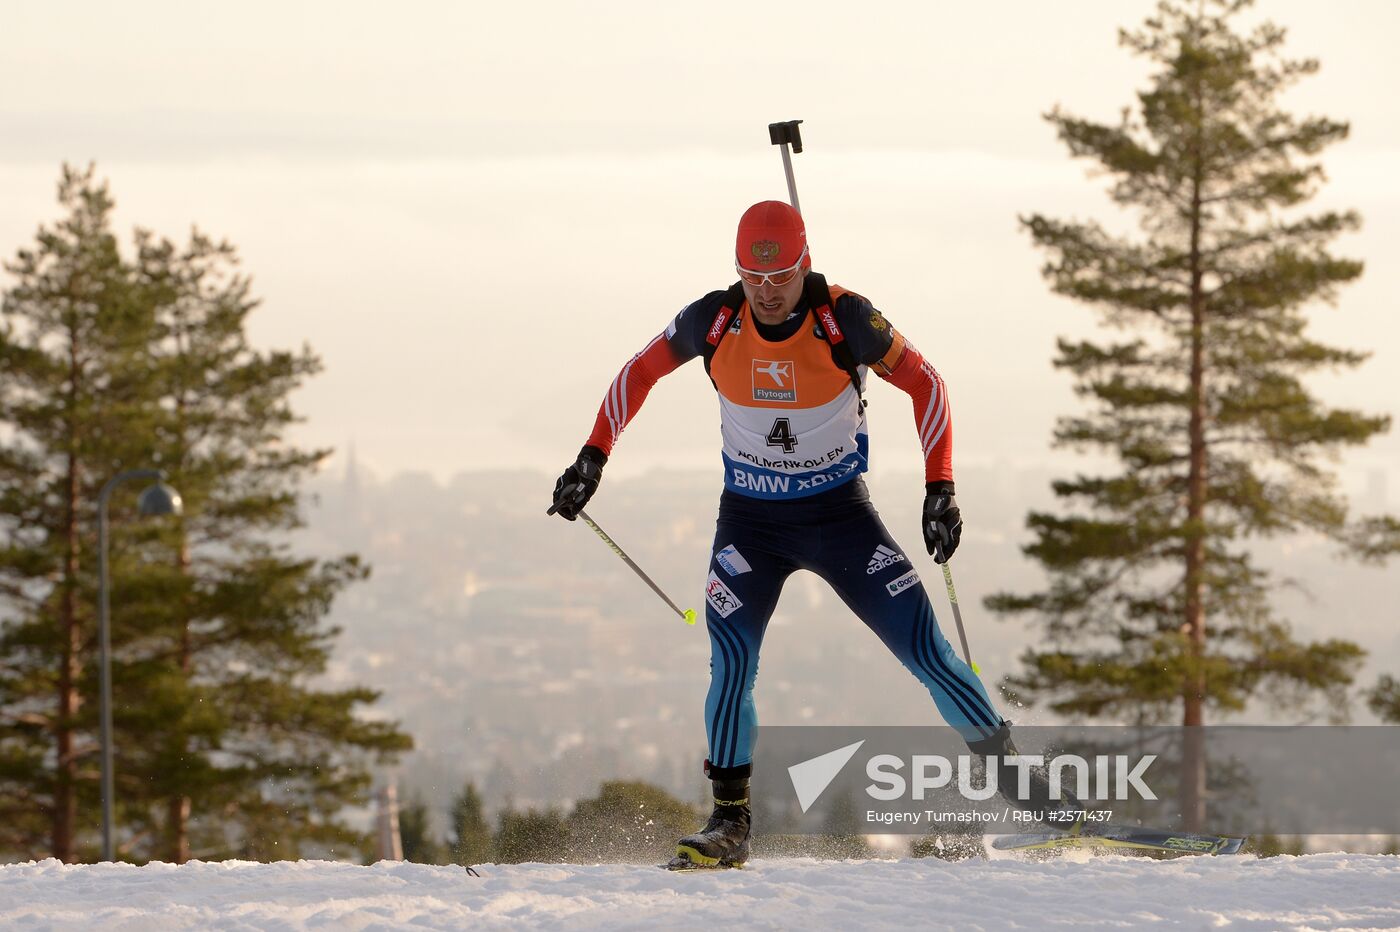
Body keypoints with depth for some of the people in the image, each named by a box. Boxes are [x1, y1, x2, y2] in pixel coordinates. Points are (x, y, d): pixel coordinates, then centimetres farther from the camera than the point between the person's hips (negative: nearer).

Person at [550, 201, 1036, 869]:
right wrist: (593, 457, -1)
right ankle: (730, 821, -6)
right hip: (749, 518, 1)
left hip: (840, 512, -1)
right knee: (731, 660, -18)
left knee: (922, 645, -9)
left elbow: (923, 382, -7)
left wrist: (940, 486, -14)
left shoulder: (845, 320, -19)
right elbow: (640, 373, 4)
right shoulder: (714, 320, -13)